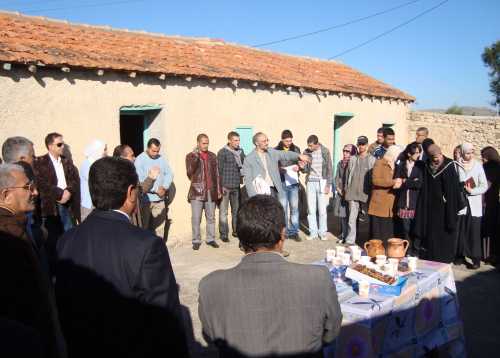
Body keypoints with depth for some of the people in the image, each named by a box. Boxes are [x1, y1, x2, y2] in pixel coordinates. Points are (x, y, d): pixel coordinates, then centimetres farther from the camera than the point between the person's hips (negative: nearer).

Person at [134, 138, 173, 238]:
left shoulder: (162, 159, 8)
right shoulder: (140, 160, -8)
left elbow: (169, 174, 9)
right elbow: (140, 180, -15)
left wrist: (164, 187, -8)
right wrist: (156, 190, -14)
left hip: (160, 198, 5)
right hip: (145, 199, -5)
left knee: (160, 225, 8)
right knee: (144, 226, 1)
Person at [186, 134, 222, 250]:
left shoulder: (213, 156, 11)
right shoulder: (191, 156, 2)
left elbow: (216, 174, 12)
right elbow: (189, 173, -10)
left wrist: (219, 190, 8)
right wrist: (195, 158, -19)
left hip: (211, 192, 3)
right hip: (197, 191, -3)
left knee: (211, 217, 8)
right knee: (196, 218, 0)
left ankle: (211, 239, 19)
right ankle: (196, 241, 10)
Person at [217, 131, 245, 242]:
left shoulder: (240, 151, 11)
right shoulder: (222, 152, -5)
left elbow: (244, 166, 18)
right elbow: (219, 170, -7)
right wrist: (221, 186, -11)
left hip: (236, 186, 5)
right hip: (225, 186, -5)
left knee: (236, 210, 12)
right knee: (223, 211, -1)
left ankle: (236, 231, 23)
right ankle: (224, 234, 5)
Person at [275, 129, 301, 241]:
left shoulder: (296, 149, 8)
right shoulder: (276, 150, -3)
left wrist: (298, 166, -9)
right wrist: (285, 169, -19)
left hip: (293, 183, 3)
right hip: (281, 183, -3)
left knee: (294, 207, 3)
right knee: (283, 207, 3)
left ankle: (293, 232, 12)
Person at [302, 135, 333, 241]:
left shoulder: (325, 151, -4)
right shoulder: (306, 152, 2)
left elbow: (329, 169, -2)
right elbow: (306, 169, 7)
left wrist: (328, 185, -6)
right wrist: (302, 167, -16)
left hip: (322, 182, -2)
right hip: (310, 182, 2)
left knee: (322, 209, 0)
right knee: (311, 209, 3)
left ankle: (322, 232, 12)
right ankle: (313, 232, 13)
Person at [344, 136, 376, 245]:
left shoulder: (372, 160, 3)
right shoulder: (352, 159, 11)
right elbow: (348, 174, 14)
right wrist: (346, 189, 9)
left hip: (366, 193, -2)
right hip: (353, 193, 2)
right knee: (352, 217, -2)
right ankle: (350, 239, 1)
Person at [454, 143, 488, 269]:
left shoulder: (478, 165, -1)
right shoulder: (457, 165, -1)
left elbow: (484, 186, -1)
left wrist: (471, 191, -14)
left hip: (475, 205, -1)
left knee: (474, 232, -2)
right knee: (460, 231, 6)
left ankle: (476, 258, 6)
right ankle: (461, 255, 19)